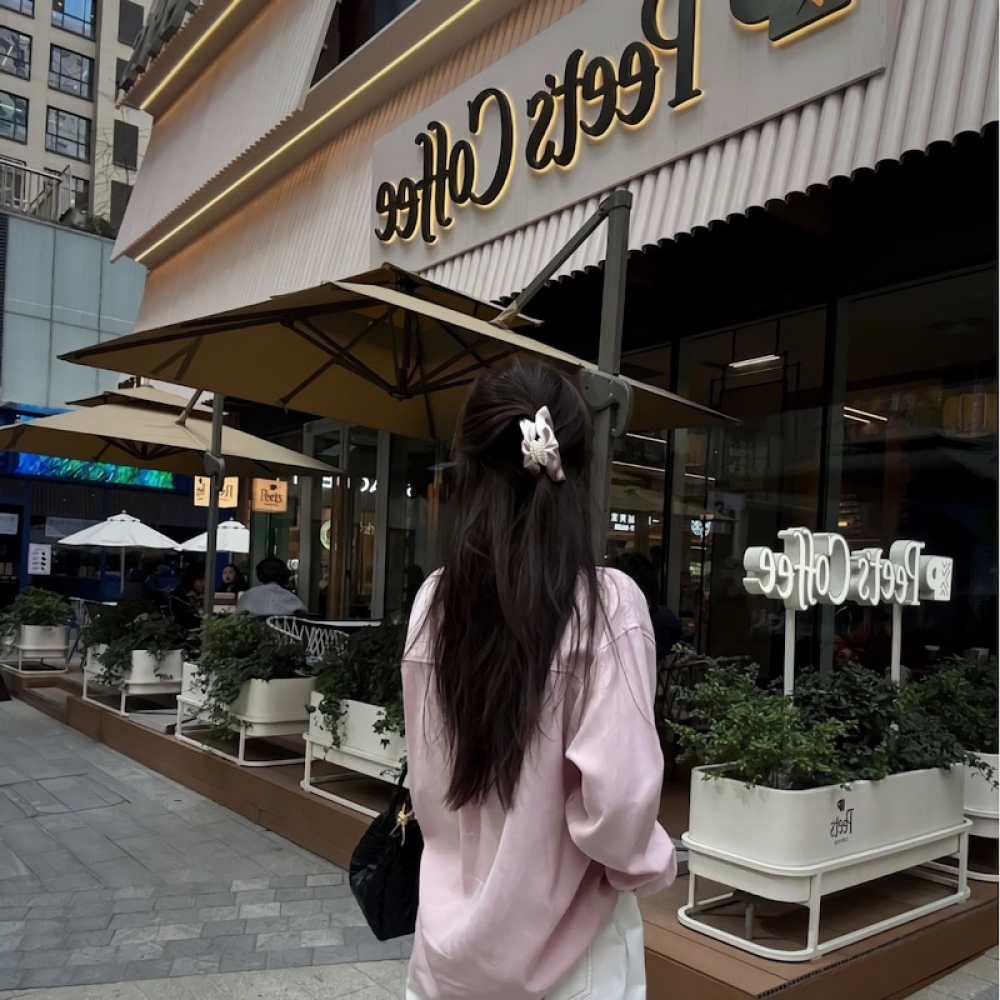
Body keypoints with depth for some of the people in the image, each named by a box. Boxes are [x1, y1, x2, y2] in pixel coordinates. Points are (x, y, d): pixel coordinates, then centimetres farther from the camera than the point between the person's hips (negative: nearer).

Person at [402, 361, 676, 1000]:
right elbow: (617, 796, -22)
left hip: (452, 928, 4)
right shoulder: (607, 604, -20)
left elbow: (426, 779, 3)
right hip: (562, 945, -3)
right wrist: (653, 864, -2)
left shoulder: (434, 602, -7)